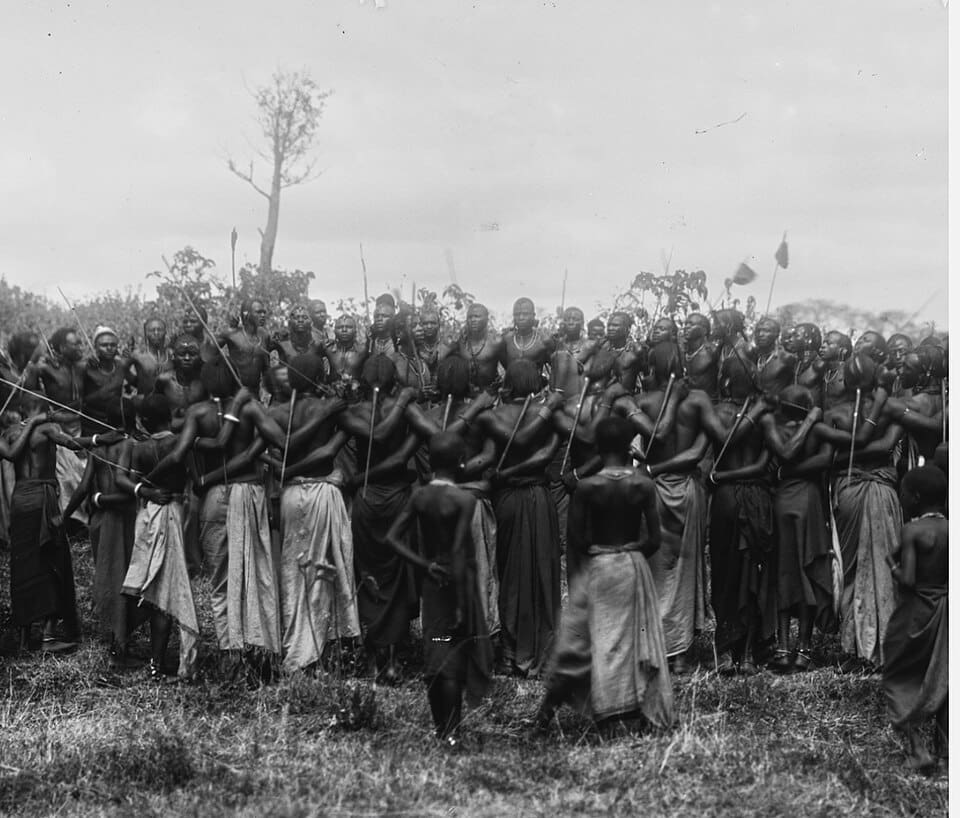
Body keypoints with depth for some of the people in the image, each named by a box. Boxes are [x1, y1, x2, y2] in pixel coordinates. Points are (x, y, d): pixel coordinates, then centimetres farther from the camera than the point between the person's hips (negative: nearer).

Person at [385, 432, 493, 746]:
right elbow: (459, 552, -18)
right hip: (458, 581, -4)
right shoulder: (464, 500, -14)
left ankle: (440, 727, 17)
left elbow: (393, 537, -5)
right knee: (456, 654, 2)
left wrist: (424, 564, -3)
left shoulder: (419, 497, 1)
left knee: (434, 654, 11)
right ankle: (451, 730, -1)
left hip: (432, 582, 5)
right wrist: (462, 603, -16)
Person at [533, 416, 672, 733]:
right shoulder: (643, 485, -6)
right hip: (633, 567, 1)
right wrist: (633, 552, 12)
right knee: (637, 636, 11)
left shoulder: (586, 487, -11)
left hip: (595, 568, -1)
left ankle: (550, 704, 9)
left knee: (578, 637, 7)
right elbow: (654, 540, -5)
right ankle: (640, 708, 12)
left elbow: (575, 540, -9)